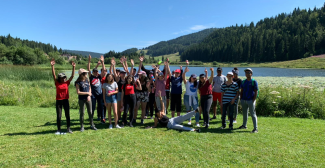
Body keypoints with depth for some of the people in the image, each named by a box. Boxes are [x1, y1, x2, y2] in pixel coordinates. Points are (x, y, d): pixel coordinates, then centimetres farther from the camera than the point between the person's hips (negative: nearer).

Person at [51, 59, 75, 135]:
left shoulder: (67, 83, 1)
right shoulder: (57, 83, -2)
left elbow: (72, 76, -5)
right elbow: (54, 75, -11)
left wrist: (73, 67, -13)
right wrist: (52, 66, -20)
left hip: (65, 100, 1)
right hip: (58, 101, -1)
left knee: (67, 115, 7)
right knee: (59, 116, 4)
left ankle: (68, 128, 20)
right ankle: (59, 130, 16)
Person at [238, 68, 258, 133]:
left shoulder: (254, 81, -4)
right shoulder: (243, 81, 11)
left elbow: (256, 92, -6)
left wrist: (253, 100, -13)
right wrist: (241, 99, 7)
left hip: (251, 100, -5)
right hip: (244, 100, 5)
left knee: (253, 114, -4)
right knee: (244, 113, 15)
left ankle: (255, 128, -1)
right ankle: (244, 125, 30)